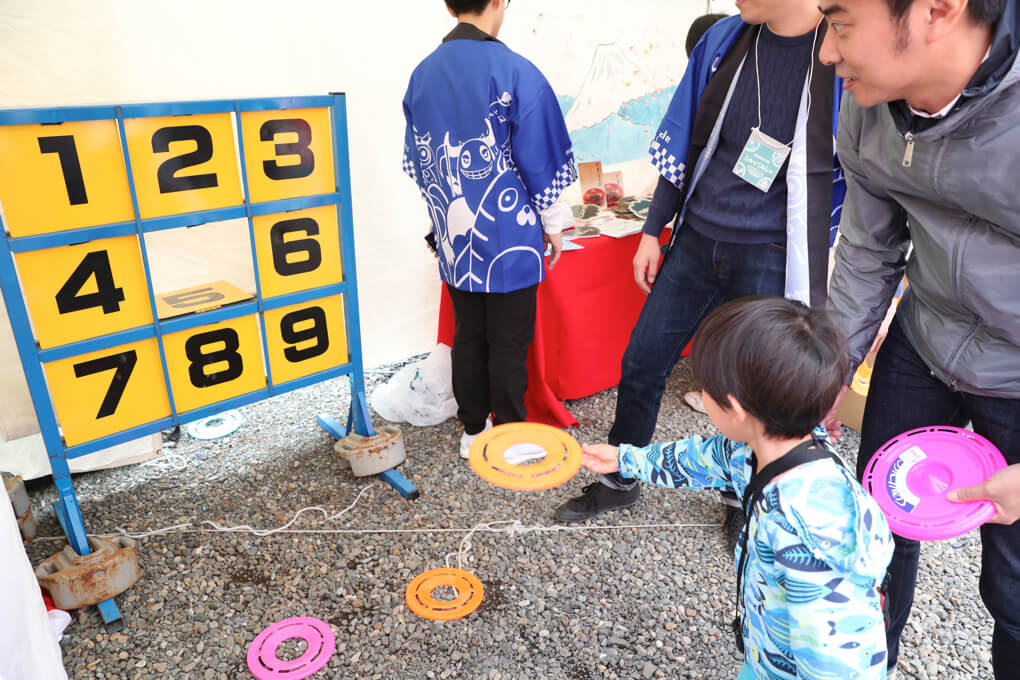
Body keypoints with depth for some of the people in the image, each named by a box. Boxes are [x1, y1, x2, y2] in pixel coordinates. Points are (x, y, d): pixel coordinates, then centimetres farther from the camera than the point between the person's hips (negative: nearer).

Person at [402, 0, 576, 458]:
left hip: (454, 236, 5)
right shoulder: (514, 72, -13)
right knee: (509, 343, 6)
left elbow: (417, 162, 12)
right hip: (508, 235, -5)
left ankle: (472, 430, 28)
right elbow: (540, 160, -10)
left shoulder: (422, 74, 5)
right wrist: (552, 223, 4)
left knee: (467, 336, 16)